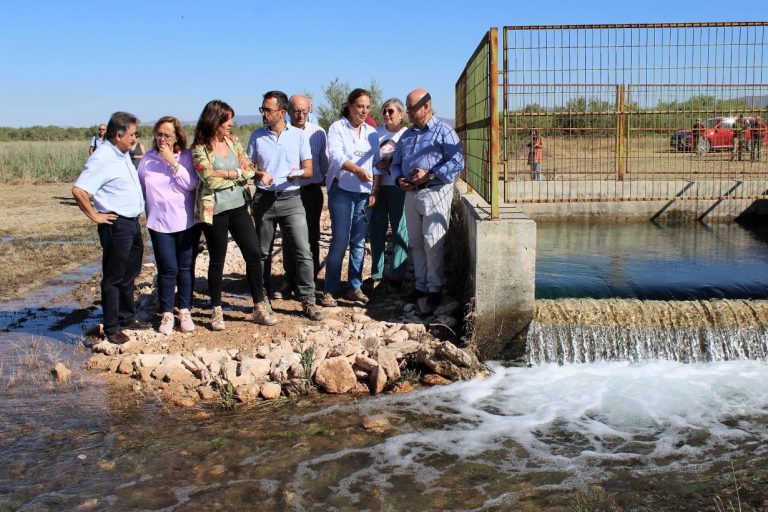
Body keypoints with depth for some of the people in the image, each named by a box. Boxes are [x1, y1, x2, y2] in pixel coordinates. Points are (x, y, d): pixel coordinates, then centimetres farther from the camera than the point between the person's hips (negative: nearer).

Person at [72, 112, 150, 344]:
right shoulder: (102, 158, -18)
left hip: (133, 223, 9)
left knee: (129, 275, 19)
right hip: (116, 225, -9)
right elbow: (78, 190, -26)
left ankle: (127, 318, 32)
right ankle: (111, 328, 10)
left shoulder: (123, 155, 11)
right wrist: (95, 215, -17)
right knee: (114, 278, 1)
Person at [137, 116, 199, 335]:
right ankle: (166, 314, 10)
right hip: (160, 224, 0)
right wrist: (146, 212, 7)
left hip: (186, 222, 0)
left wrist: (172, 162, -16)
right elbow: (140, 189, 12)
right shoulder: (147, 159, 3)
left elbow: (191, 184, -13)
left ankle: (185, 311, 19)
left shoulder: (186, 156, 0)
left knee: (186, 268, 6)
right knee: (168, 270, -3)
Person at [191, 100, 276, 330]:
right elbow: (210, 180, -19)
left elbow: (249, 170, -1)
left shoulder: (233, 141, 6)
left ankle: (259, 308, 13)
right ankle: (216, 311, 21)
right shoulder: (199, 149, -10)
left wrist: (226, 173, -14)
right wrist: (237, 175, -8)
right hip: (215, 211, -5)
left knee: (254, 254, 2)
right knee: (217, 261, 6)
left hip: (238, 206, 5)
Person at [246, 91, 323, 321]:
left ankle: (308, 301, -3)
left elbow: (309, 170, 3)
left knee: (303, 250, -9)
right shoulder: (257, 136, 6)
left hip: (291, 199, -1)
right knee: (262, 252, 9)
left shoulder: (299, 135, 2)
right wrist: (259, 174, -13)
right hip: (264, 199, 2)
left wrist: (297, 173, -19)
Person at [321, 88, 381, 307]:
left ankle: (355, 287, 16)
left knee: (359, 242, 7)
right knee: (340, 241, -7)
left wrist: (374, 191, 5)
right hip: (342, 190, -5)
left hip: (364, 192, 5)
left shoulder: (371, 132, 12)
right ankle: (330, 291, 1)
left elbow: (376, 163, 15)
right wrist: (357, 169, -36)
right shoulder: (337, 128, -4)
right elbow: (336, 156, -19)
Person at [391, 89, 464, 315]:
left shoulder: (443, 131, -5)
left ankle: (434, 290, 2)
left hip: (435, 193, -7)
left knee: (432, 243, -7)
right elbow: (395, 163, 21)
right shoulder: (407, 135, 17)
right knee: (416, 243, 11)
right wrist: (399, 179, -2)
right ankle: (420, 286, 20)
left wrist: (429, 175, -21)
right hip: (411, 193, 7)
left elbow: (457, 162, -14)